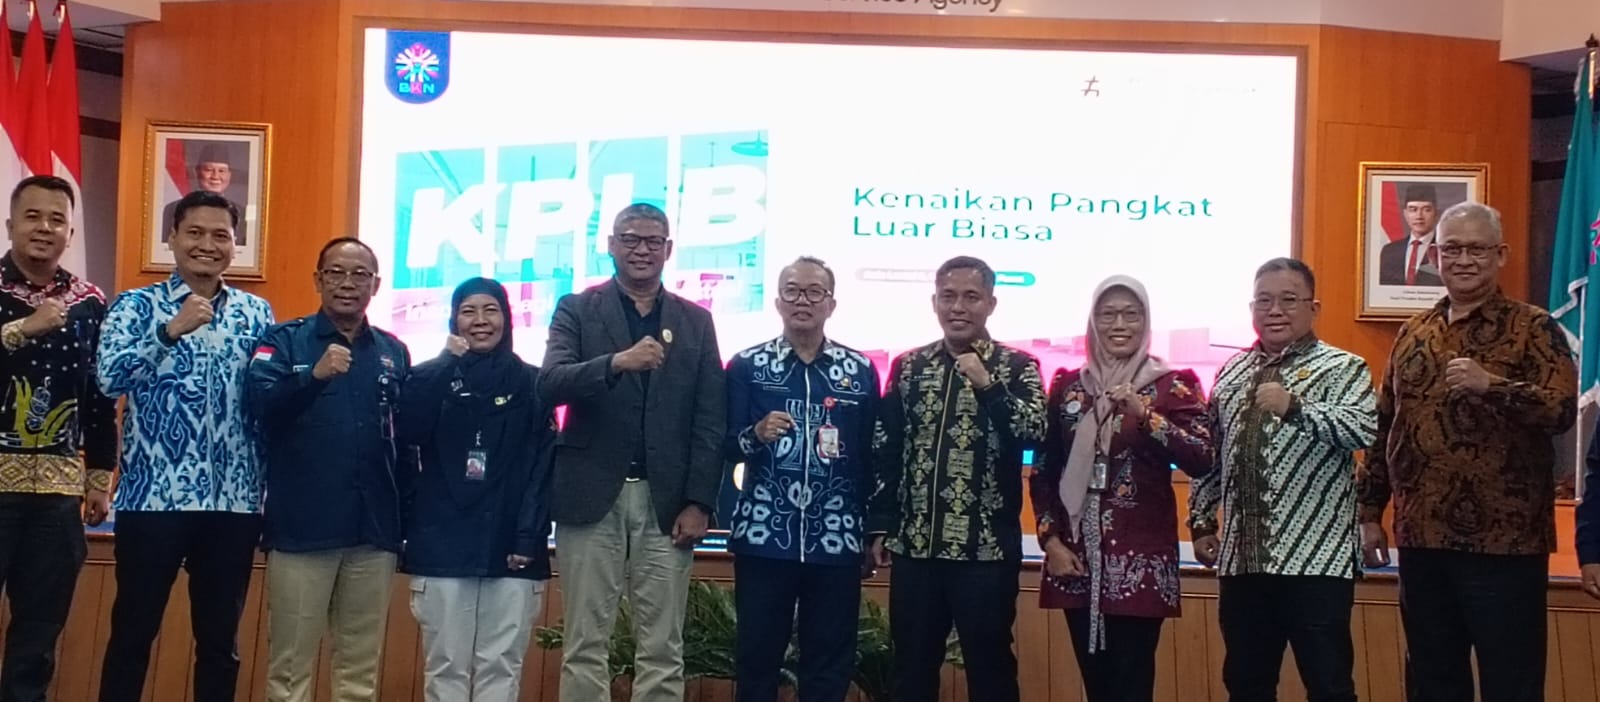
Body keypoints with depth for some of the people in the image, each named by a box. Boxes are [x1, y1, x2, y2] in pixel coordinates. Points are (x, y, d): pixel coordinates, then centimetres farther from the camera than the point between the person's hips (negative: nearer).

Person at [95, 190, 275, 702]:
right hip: (153, 497, -3)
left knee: (221, 638, 10)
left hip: (235, 501, 3)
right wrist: (172, 331, -24)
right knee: (133, 632, 5)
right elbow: (110, 378, -14)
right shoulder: (136, 306, 2)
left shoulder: (257, 313, 10)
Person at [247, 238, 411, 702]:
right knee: (290, 663, 3)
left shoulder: (394, 353, 11)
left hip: (374, 530, 3)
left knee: (362, 664, 11)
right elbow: (260, 408, -14)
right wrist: (315, 375, -30)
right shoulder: (284, 341, 2)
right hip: (302, 527, -3)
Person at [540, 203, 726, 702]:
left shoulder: (696, 322, 11)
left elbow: (710, 421, 6)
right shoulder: (576, 310, 6)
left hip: (666, 501, 1)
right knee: (585, 643, 3)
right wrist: (616, 363, -27)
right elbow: (550, 384, -10)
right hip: (592, 496, -1)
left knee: (663, 649, 3)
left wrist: (699, 503, -3)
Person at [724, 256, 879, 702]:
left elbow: (872, 455, 7)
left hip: (836, 541, 1)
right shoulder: (747, 365, 3)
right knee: (757, 656, 5)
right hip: (764, 537, -1)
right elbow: (726, 446, -1)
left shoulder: (860, 371, 6)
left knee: (830, 664, 6)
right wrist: (758, 434, -21)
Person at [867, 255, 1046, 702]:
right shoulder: (907, 366, 9)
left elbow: (1035, 433, -14)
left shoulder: (1016, 367, 0)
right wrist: (880, 526, 7)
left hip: (987, 549, -3)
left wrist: (987, 384, -22)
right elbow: (884, 453, 11)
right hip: (914, 547, 3)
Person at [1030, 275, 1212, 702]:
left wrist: (1145, 415, -22)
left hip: (1141, 558, -3)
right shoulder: (1067, 386, 9)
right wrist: (1050, 539, 1)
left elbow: (1203, 461, -13)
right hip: (1076, 555, 3)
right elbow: (1044, 471, 11)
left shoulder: (1173, 386, 0)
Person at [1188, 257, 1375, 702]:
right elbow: (1209, 456, 19)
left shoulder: (1342, 369, -3)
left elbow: (1364, 431, -21)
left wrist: (1294, 406, -30)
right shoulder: (1231, 374, 14)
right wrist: (1201, 521, 14)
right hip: (1242, 558, 6)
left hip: (1315, 559, -5)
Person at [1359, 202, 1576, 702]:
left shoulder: (1532, 328, -2)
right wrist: (1370, 512, 13)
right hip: (1421, 538, 5)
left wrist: (1492, 385, -27)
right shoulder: (1412, 334, 12)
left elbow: (1563, 411, -14)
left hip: (1503, 540, -5)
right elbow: (1385, 429, 15)